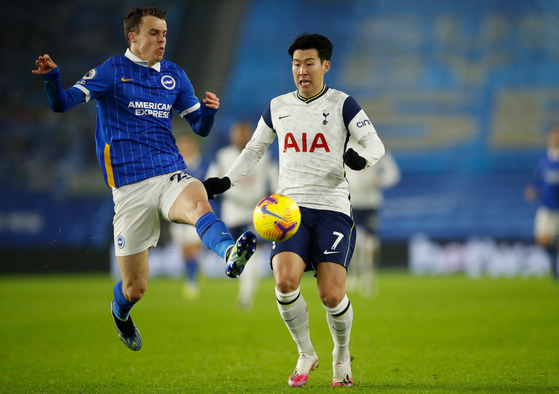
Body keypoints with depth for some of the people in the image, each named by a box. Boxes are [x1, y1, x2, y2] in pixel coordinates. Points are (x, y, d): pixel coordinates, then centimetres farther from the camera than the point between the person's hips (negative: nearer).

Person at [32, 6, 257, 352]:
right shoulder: (112, 71, 1)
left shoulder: (174, 75, 14)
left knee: (198, 204, -37)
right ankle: (120, 312, 41)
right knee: (135, 288, 3)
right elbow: (63, 104, -6)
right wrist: (52, 78, -28)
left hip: (172, 174, 2)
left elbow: (201, 128, 18)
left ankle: (231, 255, -68)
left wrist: (209, 110, -5)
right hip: (130, 188, -2)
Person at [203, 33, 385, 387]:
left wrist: (361, 158, -27)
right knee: (285, 281, -22)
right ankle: (306, 354, 2)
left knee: (332, 294, -13)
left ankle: (342, 354, 18)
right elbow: (255, 150, 25)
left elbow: (375, 143, -4)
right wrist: (226, 181, 14)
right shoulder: (278, 107, 12)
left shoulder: (342, 105, 2)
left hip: (333, 208, -2)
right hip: (290, 206, 2)